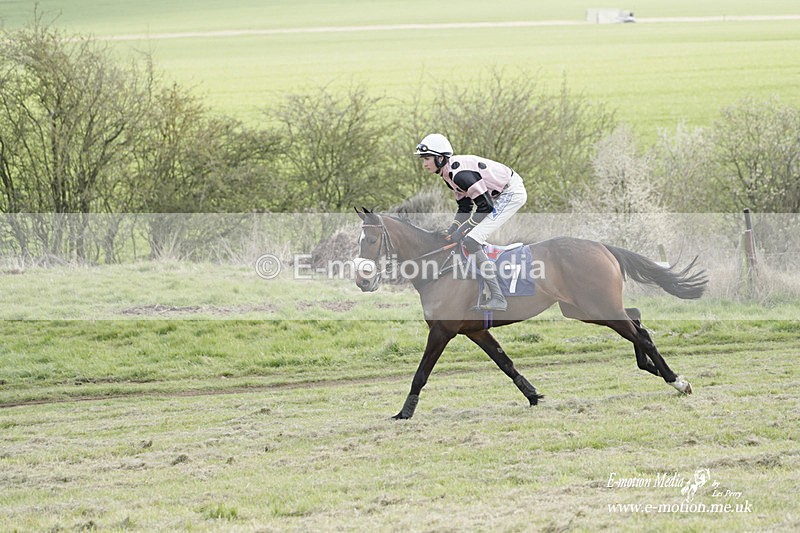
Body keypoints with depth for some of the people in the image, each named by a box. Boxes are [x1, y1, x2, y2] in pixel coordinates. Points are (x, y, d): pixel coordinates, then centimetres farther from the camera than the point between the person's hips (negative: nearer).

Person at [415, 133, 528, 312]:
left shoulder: (460, 173, -25)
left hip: (511, 193, -10)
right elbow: (464, 207, 12)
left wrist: (461, 231, -18)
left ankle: (498, 299, -16)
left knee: (470, 242, -16)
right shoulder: (449, 173, 7)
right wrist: (451, 230, -1)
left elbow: (484, 206, -24)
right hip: (498, 194, 10)